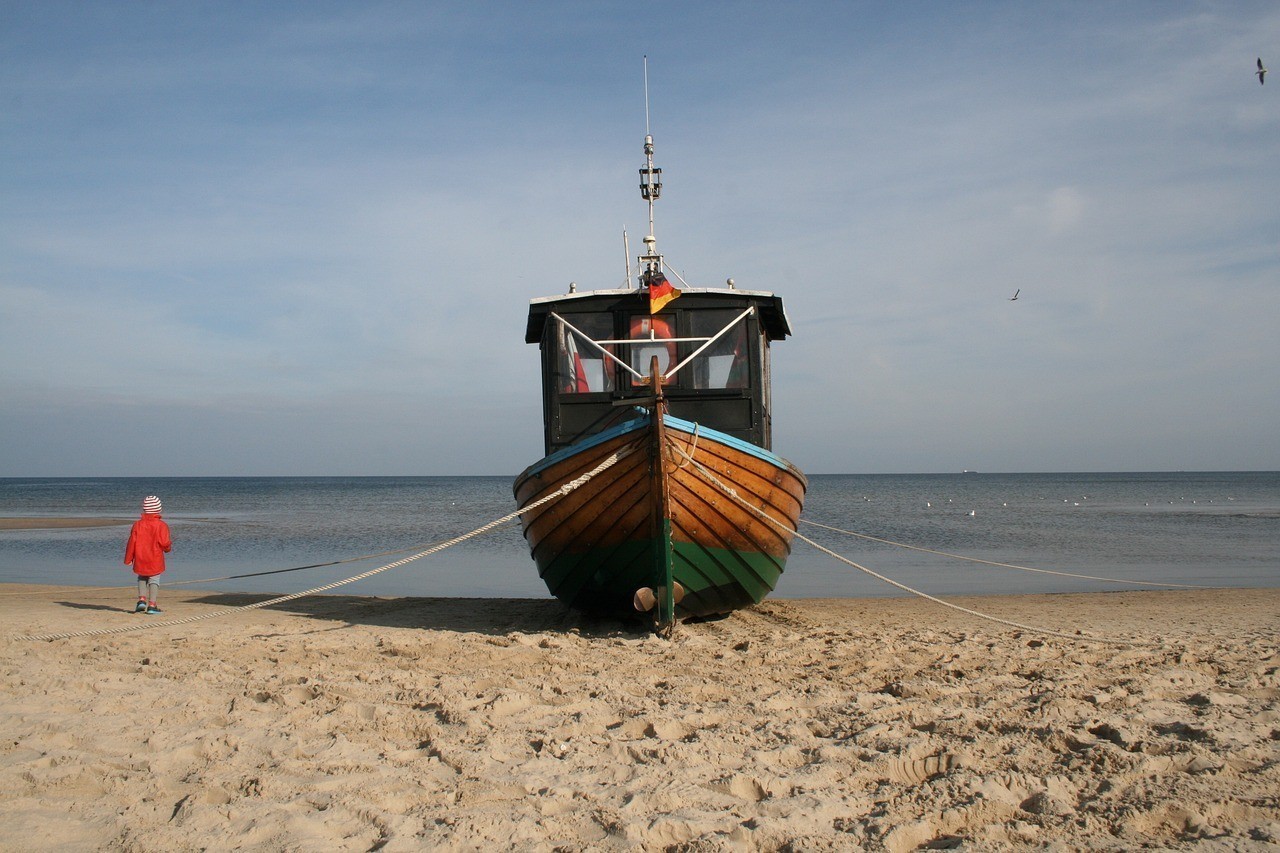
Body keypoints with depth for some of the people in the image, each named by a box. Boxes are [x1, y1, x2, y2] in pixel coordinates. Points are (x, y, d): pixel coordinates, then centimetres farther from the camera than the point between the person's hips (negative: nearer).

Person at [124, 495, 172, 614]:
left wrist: (128, 559, 8)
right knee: (154, 580, 4)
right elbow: (164, 543, -13)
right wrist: (169, 547, 11)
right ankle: (151, 605, -2)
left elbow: (132, 542, 0)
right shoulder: (161, 525, -9)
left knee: (142, 578, 21)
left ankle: (142, 599, 4)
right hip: (155, 560, -2)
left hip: (140, 560, 2)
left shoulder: (137, 524, -1)